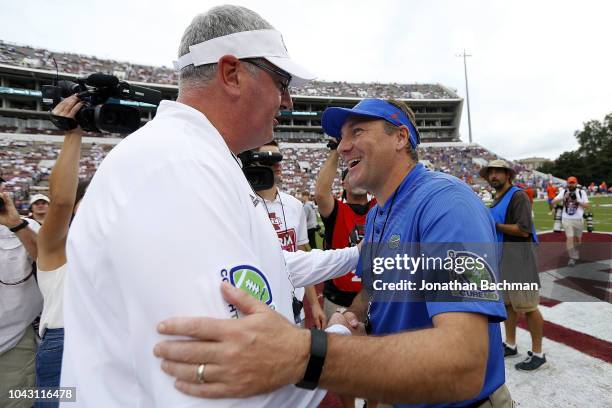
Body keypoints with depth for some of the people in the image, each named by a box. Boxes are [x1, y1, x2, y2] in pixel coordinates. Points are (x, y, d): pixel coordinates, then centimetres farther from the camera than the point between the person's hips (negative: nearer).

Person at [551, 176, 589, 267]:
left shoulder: (581, 192, -1)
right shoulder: (563, 191, 0)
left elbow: (587, 205, -3)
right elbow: (553, 202, -9)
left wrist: (578, 201, -18)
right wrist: (564, 198, -22)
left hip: (578, 219, 1)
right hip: (566, 219, -1)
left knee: (578, 238, 16)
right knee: (569, 238, -8)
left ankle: (575, 251, 44)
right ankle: (572, 257, 0)